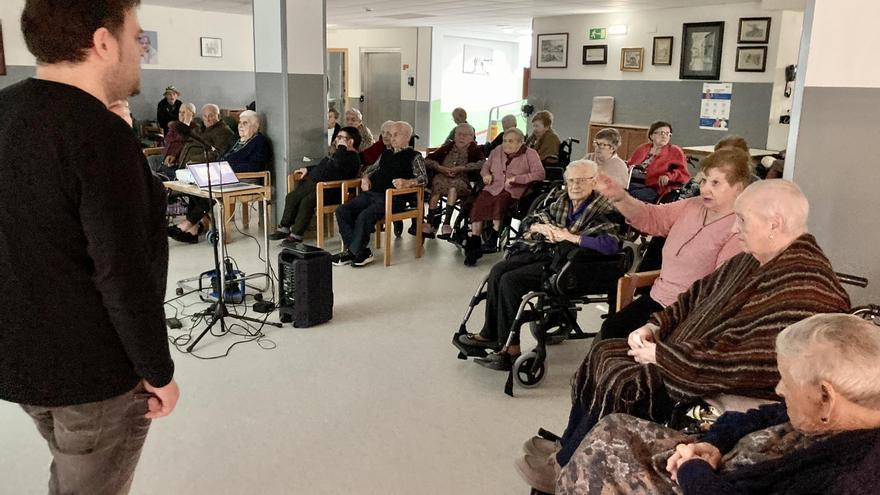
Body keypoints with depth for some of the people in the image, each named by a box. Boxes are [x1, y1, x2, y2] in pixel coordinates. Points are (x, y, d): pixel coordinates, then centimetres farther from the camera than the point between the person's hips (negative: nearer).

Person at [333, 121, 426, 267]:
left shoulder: (414, 156, 5)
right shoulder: (386, 154, 26)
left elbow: (423, 178, -7)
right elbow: (372, 168, 37)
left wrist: (407, 182, -25)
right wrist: (365, 177, 15)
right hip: (372, 193, 7)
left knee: (365, 215, -32)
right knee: (342, 211, -13)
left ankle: (354, 251, -12)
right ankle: (361, 252, -15)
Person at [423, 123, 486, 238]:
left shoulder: (474, 150, 8)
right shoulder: (448, 147, 15)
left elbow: (482, 163, -12)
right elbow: (428, 160, 8)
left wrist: (460, 168, -16)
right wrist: (441, 168, -11)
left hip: (462, 180, -2)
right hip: (442, 177, 2)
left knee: (453, 185, -34)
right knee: (437, 182, -30)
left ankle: (447, 223, -35)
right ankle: (429, 223, -32)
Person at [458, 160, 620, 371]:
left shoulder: (602, 210, -9)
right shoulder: (563, 200, 12)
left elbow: (611, 245, -26)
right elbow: (528, 221, 19)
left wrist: (570, 236, -22)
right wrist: (541, 227, -5)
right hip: (545, 252, 8)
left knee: (511, 280, -21)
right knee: (498, 270, -10)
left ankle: (509, 347, -12)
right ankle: (490, 334, -2)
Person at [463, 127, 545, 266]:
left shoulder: (530, 154, 6)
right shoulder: (497, 151, 21)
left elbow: (539, 174, -7)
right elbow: (485, 166, 34)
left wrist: (516, 179, -13)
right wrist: (486, 174, 9)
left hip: (513, 192, -4)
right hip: (493, 188, 4)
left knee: (500, 200, -37)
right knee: (478, 203, -26)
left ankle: (494, 236, -28)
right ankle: (474, 245, -27)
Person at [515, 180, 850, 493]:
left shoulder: (803, 289, -27)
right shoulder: (755, 262, 7)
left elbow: (747, 366, -33)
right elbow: (697, 296, 17)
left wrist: (661, 355, -23)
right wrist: (654, 327, -1)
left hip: (718, 397, -10)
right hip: (686, 361, 10)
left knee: (623, 387, -18)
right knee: (603, 354, 6)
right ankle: (567, 451, 16)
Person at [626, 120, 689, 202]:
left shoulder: (675, 151, 11)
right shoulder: (642, 148, 22)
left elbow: (683, 173, 4)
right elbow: (629, 163, 30)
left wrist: (668, 176, -16)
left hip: (650, 188, -4)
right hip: (630, 183, 4)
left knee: (634, 196, -35)